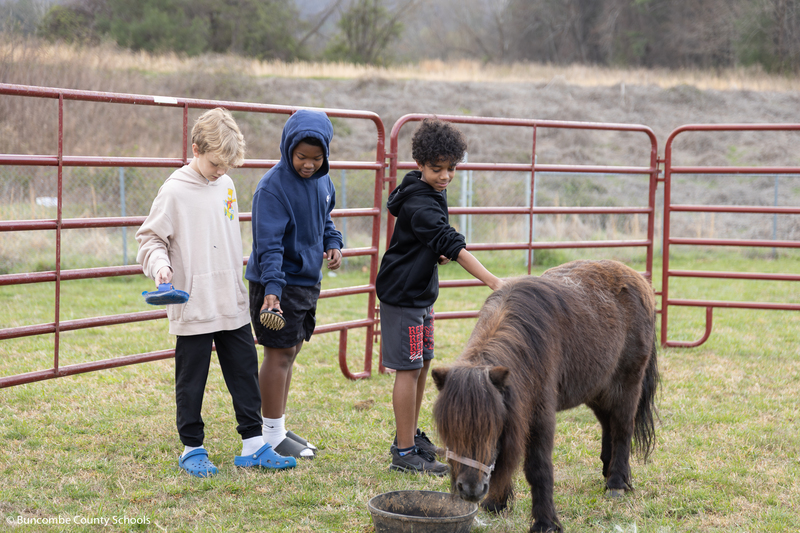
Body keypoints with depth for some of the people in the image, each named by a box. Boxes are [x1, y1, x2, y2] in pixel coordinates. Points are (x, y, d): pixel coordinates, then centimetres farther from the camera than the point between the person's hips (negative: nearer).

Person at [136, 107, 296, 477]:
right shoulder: (175, 191, -10)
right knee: (191, 381, 4)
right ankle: (192, 449, 16)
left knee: (245, 374, 8)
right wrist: (159, 263, -23)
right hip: (193, 308, -6)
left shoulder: (225, 185, 9)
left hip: (232, 304, 6)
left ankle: (253, 445, 15)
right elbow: (150, 238, -5)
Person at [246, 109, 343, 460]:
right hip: (278, 283, -8)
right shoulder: (273, 187, -19)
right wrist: (272, 288, -34)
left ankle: (279, 427, 25)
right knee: (280, 354, -4)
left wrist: (333, 244, 3)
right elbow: (269, 244, -24)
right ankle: (272, 436, 5)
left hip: (308, 281, 8)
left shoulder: (322, 181, 5)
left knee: (291, 351, 14)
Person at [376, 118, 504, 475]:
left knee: (422, 364, 15)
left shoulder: (430, 194, 8)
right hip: (402, 294, -10)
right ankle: (404, 453, -3)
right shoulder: (419, 204, -23)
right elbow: (451, 244, -34)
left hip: (421, 292, 10)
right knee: (409, 368, -7)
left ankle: (411, 435, 28)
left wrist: (437, 252, 5)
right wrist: (493, 282, -42)